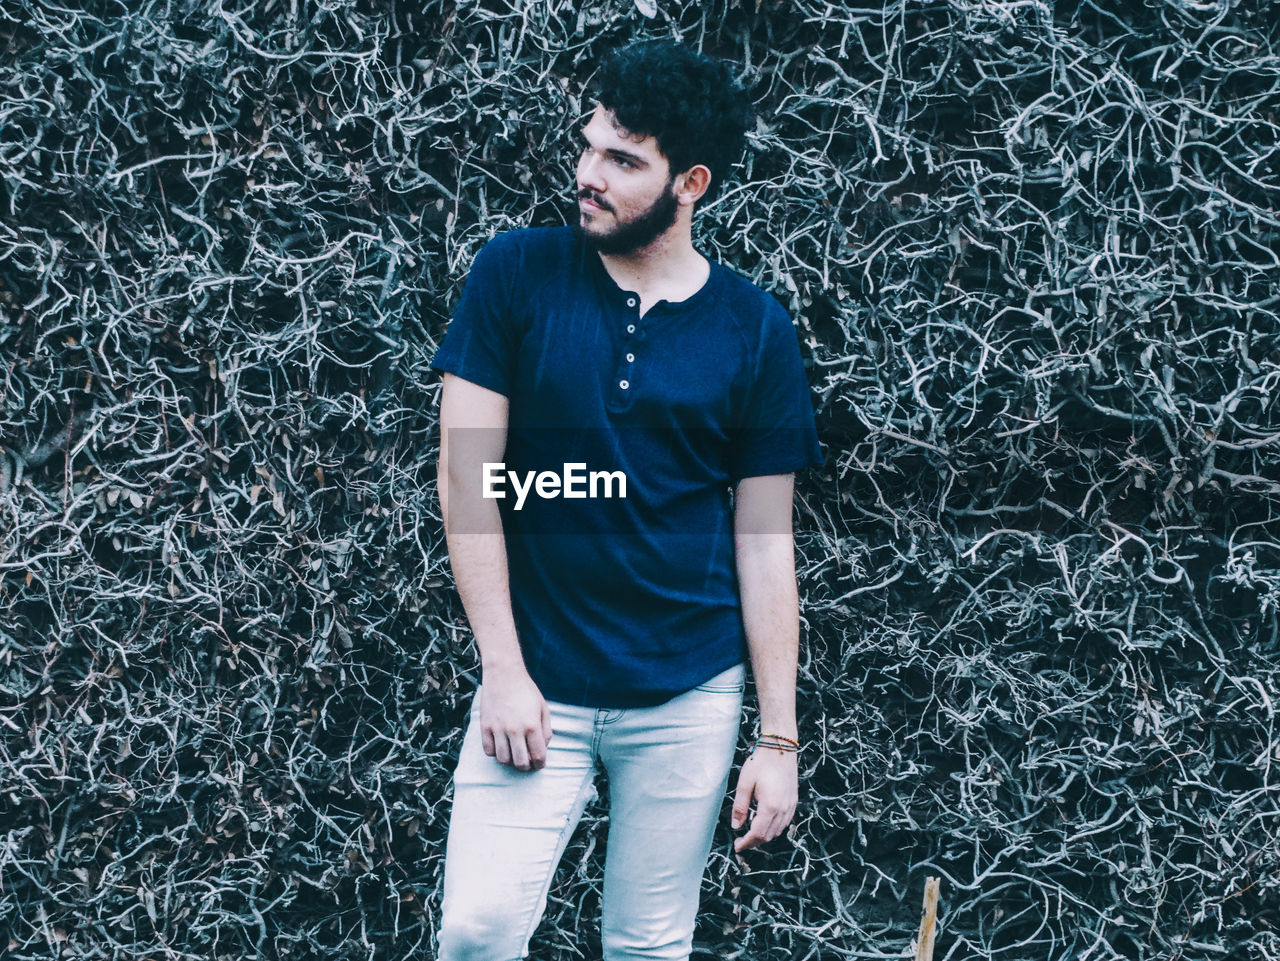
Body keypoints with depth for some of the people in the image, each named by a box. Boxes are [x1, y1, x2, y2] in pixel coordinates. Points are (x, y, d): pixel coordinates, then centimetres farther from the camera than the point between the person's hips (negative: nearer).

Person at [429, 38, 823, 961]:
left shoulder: (755, 330, 0)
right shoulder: (518, 274, -3)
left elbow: (764, 543, 3)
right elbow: (467, 478, -4)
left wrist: (779, 739, 2)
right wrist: (503, 670, -10)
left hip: (690, 695, 1)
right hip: (537, 682, -1)